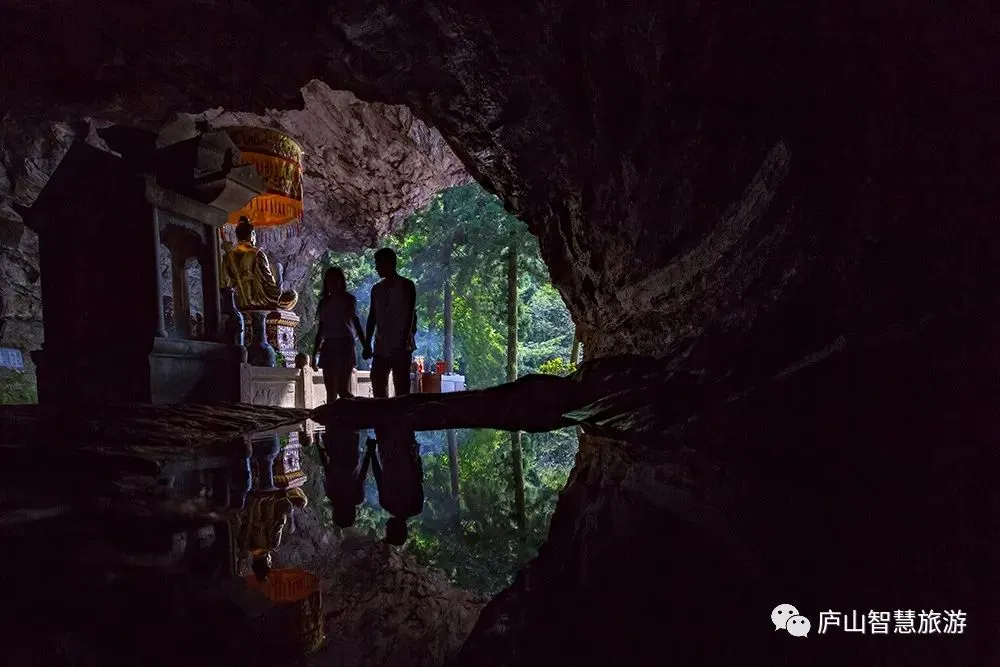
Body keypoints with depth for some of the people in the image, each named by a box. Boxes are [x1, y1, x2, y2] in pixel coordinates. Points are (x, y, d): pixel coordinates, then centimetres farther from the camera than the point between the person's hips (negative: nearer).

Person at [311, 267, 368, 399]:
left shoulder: (349, 299, 5)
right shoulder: (324, 302, 16)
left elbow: (356, 323, -2)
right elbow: (321, 329, 19)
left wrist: (365, 345, -14)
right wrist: (314, 353, 17)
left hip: (344, 345, -4)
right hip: (328, 346, 5)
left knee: (343, 390, -13)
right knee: (330, 392, 2)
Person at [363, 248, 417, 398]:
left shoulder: (406, 285, 0)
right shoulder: (377, 288, 15)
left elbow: (410, 315, -7)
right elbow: (372, 317, 16)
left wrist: (404, 343, -16)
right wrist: (367, 344, 10)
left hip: (401, 346, -5)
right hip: (381, 347, 5)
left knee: (401, 388, -5)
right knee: (378, 385, 2)